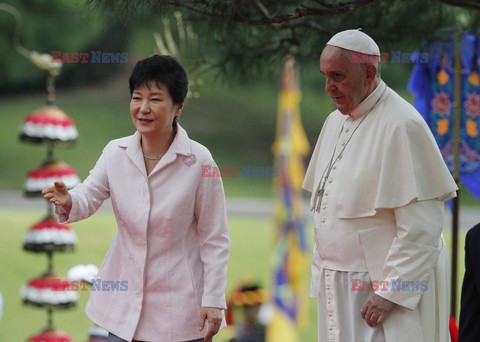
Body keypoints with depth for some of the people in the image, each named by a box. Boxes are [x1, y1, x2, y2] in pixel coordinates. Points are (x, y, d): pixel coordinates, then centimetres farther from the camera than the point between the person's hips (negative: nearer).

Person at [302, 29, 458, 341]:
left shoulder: (401, 125, -15)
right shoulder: (336, 122, 10)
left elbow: (422, 226, -18)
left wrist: (389, 293, -19)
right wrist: (322, 274, 10)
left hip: (388, 283, -7)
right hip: (339, 286, 7)